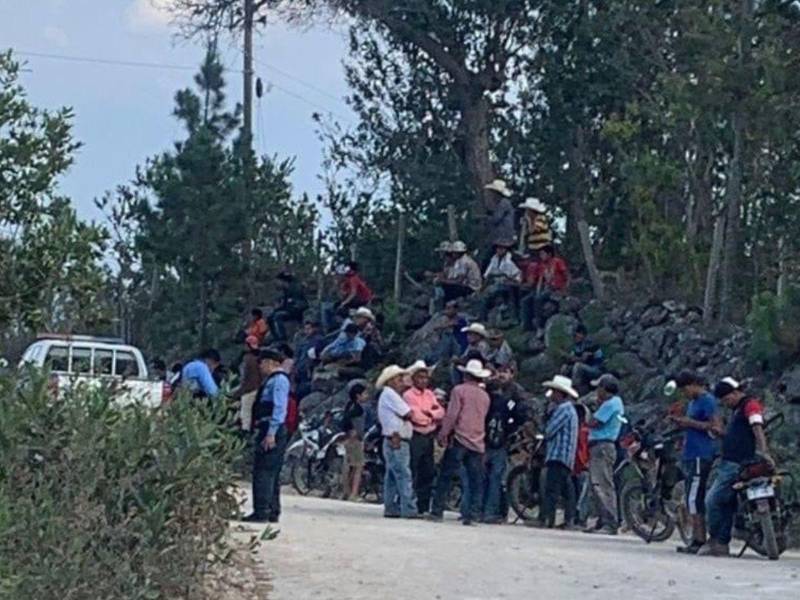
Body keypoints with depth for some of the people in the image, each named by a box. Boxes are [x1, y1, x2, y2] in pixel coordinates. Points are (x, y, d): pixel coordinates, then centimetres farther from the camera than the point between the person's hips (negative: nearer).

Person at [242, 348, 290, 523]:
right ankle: (272, 512, 17)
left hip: (273, 430, -11)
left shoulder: (279, 380, -11)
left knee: (264, 472, -11)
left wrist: (271, 433, -23)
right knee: (271, 473, 13)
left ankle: (261, 512, -12)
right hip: (269, 430, 11)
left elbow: (279, 408, -19)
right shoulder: (271, 380, 20)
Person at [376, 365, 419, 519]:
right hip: (397, 442, -11)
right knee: (404, 476, -12)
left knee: (392, 477, 11)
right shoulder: (389, 394, -10)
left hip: (394, 442, 11)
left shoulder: (390, 395, 22)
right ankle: (409, 509, -16)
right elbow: (408, 415, -13)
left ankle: (391, 508, 14)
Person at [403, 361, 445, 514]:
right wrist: (433, 414, -4)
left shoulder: (429, 394, 15)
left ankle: (424, 507, 14)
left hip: (429, 437, 7)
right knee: (413, 474, -7)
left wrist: (428, 413, -13)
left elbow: (441, 412, 5)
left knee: (428, 473, 8)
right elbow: (415, 416, -17)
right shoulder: (408, 395, -6)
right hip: (415, 437, -7)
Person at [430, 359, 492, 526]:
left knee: (446, 476, 2)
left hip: (460, 439, -4)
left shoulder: (459, 390, -4)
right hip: (478, 442, 4)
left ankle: (437, 511, 1)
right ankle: (471, 514, -3)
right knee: (475, 481, 3)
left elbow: (452, 414, -10)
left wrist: (443, 434, -4)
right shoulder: (485, 396, 12)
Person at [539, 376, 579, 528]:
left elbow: (549, 430, -14)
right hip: (567, 458, 11)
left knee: (551, 489, -15)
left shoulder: (563, 409, -11)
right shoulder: (570, 409, 23)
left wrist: (545, 436, 6)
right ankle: (569, 520, 12)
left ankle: (546, 519, -21)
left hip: (558, 455, -11)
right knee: (567, 489, 10)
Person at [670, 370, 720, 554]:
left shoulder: (707, 400, -9)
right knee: (693, 500, 9)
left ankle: (700, 541, -13)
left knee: (694, 499, -13)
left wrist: (689, 422, -16)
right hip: (690, 455, 10)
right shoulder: (692, 402, 21)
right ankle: (696, 540, 11)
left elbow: (715, 427, -17)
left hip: (701, 455, -10)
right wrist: (681, 423, 11)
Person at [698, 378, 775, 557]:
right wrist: (722, 433, 11)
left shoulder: (750, 404, -7)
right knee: (726, 504, 10)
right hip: (730, 463, 11)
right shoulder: (738, 409, 24)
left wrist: (763, 451, -37)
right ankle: (722, 544, 11)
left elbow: (757, 428, -23)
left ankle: (715, 541, -5)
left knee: (714, 500, -12)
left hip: (738, 465, -11)